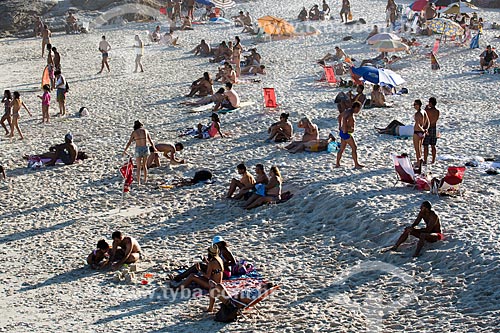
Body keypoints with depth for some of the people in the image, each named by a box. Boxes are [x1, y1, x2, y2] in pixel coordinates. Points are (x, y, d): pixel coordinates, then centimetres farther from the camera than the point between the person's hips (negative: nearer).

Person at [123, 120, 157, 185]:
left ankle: (138, 182, 5)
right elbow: (150, 141, 11)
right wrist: (154, 148, 26)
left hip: (138, 149, -2)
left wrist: (125, 150, 12)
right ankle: (145, 179, 30)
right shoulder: (145, 131, 5)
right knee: (144, 165, 22)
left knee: (139, 167, 9)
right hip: (145, 148, 2)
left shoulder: (134, 132, 0)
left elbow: (129, 142, -1)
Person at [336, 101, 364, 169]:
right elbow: (345, 119, -41)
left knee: (342, 149, 16)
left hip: (342, 133, 10)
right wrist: (345, 129, -32)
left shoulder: (348, 111, 11)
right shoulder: (350, 113, -20)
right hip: (346, 133, -10)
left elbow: (340, 116, 28)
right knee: (354, 148, -2)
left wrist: (340, 126, 25)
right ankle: (356, 165, 2)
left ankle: (337, 164, 21)